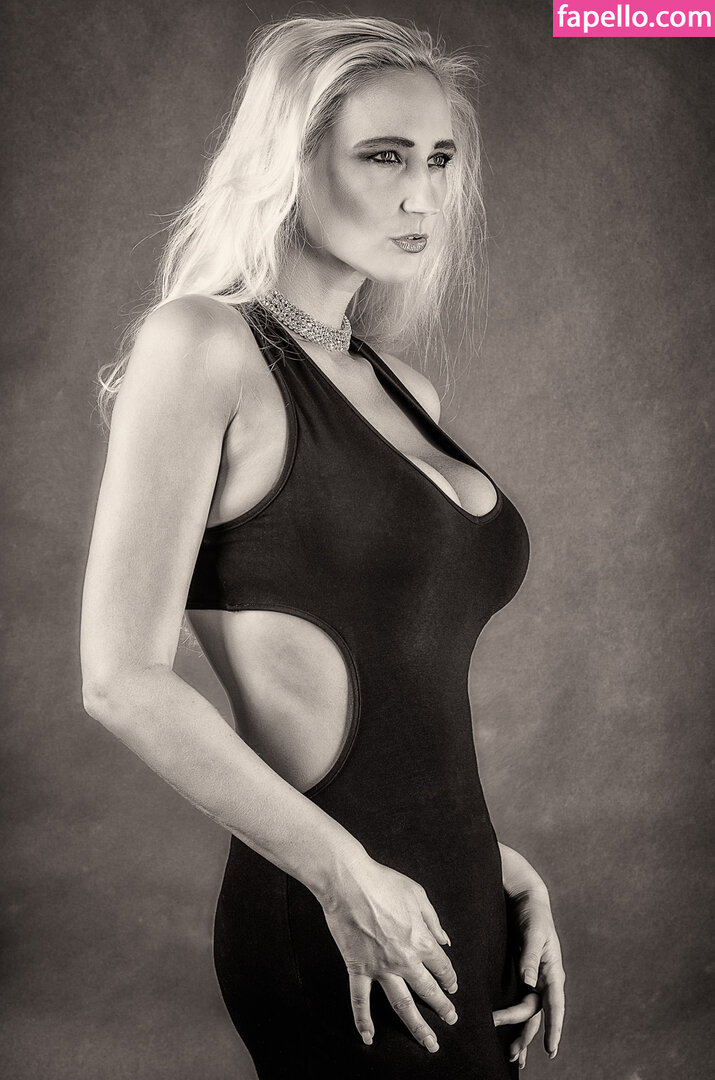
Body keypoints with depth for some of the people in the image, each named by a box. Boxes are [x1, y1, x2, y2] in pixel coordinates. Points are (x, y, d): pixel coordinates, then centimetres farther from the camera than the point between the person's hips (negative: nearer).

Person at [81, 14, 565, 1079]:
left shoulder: (406, 391, 10)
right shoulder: (204, 343, -10)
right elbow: (125, 679, -16)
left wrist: (498, 861, 6)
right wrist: (347, 878, -14)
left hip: (460, 908, 7)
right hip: (333, 928, -7)